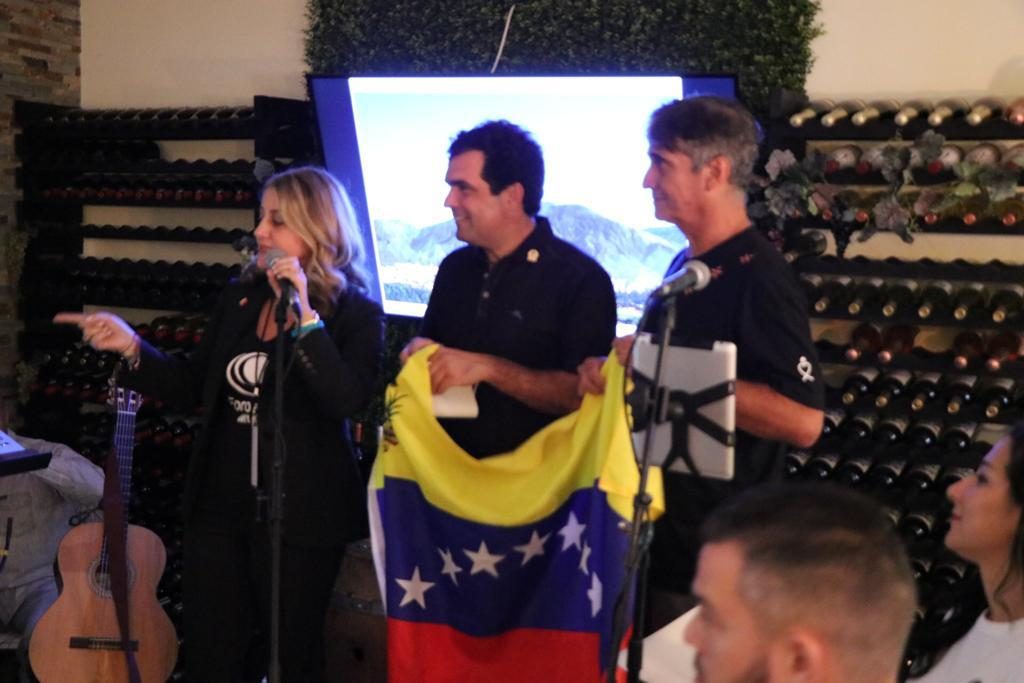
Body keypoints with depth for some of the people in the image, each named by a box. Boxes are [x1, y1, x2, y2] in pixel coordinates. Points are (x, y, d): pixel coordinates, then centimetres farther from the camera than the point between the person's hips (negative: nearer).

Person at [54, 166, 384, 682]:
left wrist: (304, 314, -26)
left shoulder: (355, 315, -9)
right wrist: (132, 347, -1)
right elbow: (195, 387, 12)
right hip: (221, 507, 5)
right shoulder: (239, 300, 6)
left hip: (301, 516, -5)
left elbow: (345, 401, -25)